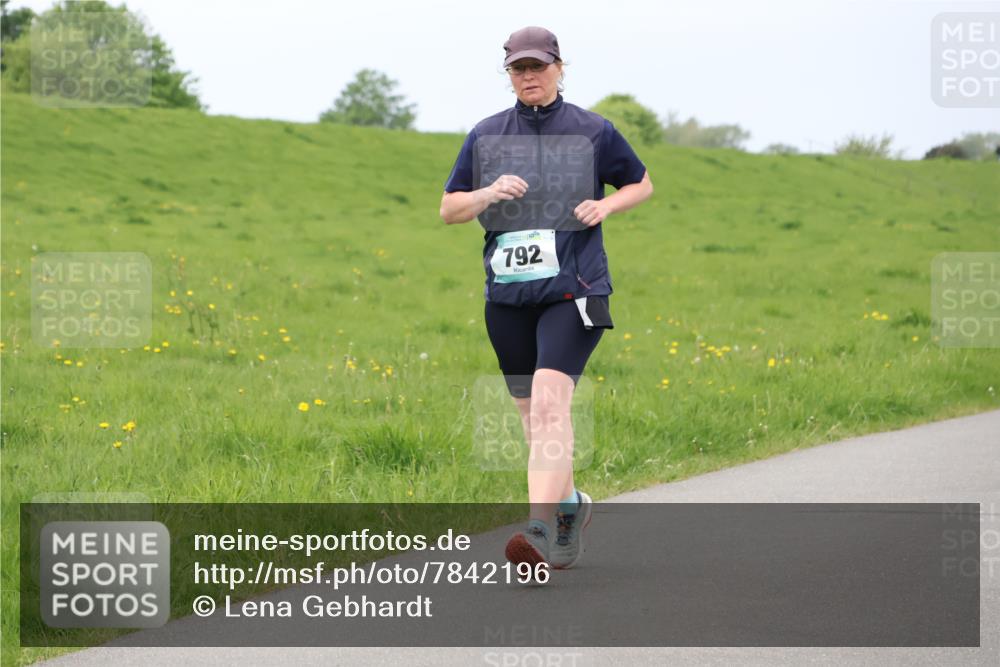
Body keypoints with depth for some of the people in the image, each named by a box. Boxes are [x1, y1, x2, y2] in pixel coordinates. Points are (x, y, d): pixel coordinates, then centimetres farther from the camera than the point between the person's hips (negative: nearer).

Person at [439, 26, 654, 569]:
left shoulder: (592, 132, 3)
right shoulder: (485, 136, 10)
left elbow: (642, 184, 16)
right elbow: (448, 209, 11)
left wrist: (608, 204, -6)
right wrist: (488, 194, -10)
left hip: (572, 290, -4)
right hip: (507, 297, 4)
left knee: (549, 403, -20)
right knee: (532, 414, 10)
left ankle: (540, 529, -29)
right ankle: (569, 504, 34)